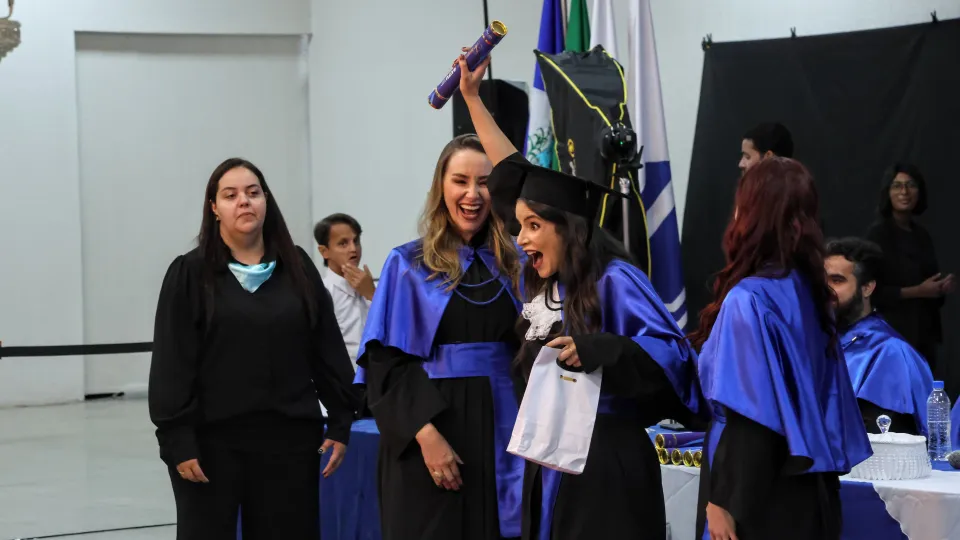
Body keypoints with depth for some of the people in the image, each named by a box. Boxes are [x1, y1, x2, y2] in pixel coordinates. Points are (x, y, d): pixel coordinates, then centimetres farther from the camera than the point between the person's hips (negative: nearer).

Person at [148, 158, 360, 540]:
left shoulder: (297, 268, 8)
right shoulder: (190, 274, -1)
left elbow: (328, 351, 9)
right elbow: (171, 363, -5)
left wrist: (341, 421, 4)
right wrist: (176, 440, -11)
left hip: (287, 438, 3)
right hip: (211, 441, -3)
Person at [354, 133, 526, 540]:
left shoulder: (513, 263, 9)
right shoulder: (409, 264, 0)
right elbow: (386, 362, -6)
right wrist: (425, 434, -17)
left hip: (499, 428, 3)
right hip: (431, 434, -3)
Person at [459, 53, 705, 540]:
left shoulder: (612, 280, -13)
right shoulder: (545, 280, 8)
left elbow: (670, 351, -19)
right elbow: (514, 177, 18)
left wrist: (591, 351, -29)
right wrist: (472, 97, 25)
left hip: (606, 471, -8)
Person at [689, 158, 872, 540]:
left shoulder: (748, 300, -18)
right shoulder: (808, 289, 6)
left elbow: (747, 415, -20)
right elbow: (816, 397, 11)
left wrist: (724, 501, -16)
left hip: (760, 496, -8)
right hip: (806, 490, 8)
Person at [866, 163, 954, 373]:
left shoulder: (922, 234, 12)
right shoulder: (878, 233, -8)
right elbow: (872, 291, -14)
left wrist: (943, 287, -1)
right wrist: (917, 291, -17)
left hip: (925, 333, 7)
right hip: (894, 333, -7)